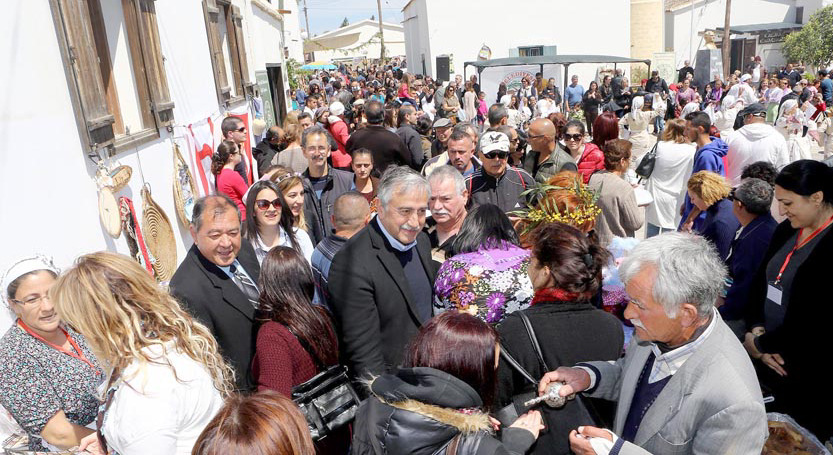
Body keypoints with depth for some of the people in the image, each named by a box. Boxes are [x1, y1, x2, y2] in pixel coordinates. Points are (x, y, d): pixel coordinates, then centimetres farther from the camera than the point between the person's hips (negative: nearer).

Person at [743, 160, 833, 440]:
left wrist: (760, 344, -10)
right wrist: (757, 329, -4)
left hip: (810, 377, -6)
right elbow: (760, 282, 11)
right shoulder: (786, 230, 5)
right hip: (774, 364, 6)